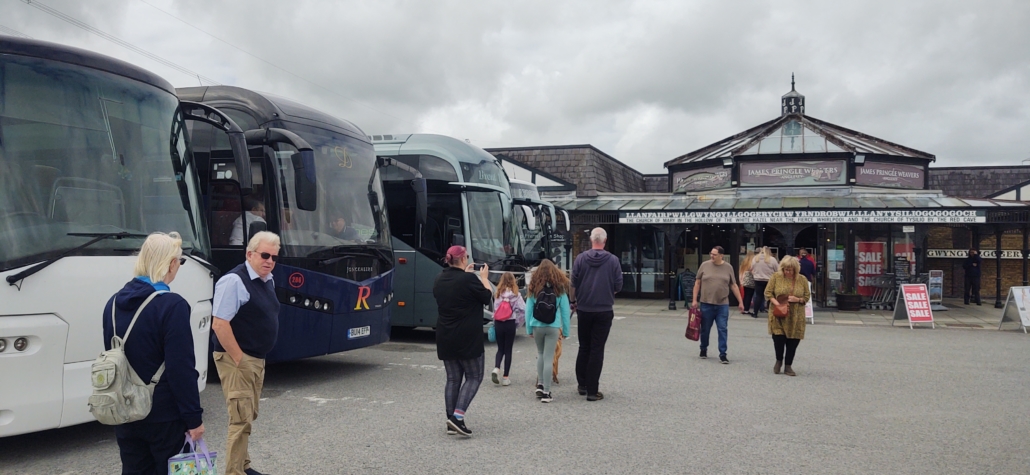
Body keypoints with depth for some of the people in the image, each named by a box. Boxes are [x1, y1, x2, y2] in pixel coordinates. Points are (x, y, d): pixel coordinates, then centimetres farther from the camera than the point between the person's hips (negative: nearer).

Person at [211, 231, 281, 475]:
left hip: (257, 359, 9)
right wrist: (239, 359, -20)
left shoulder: (267, 280, 10)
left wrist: (256, 359, 16)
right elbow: (219, 324, -22)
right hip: (237, 359, -9)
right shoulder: (234, 281, -18)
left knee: (249, 416, 18)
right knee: (241, 418, -8)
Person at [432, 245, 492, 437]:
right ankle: (458, 415, -11)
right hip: (468, 338, -7)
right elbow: (487, 297, -6)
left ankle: (451, 421, 10)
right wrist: (484, 277, 7)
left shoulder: (440, 280, 7)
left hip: (445, 339, 7)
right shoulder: (469, 279, -15)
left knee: (453, 379, 12)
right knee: (474, 377, 4)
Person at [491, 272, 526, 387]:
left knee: (500, 348, 16)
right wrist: (518, 322, 1)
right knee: (508, 350, 8)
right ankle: (505, 377, 9)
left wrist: (494, 322, 3)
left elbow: (494, 309, -6)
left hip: (498, 323, 2)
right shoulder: (515, 295, -7)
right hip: (510, 324, -2)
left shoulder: (497, 294, -2)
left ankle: (496, 369, -8)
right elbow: (523, 310, -11)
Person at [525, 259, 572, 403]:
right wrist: (566, 330, 5)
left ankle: (540, 385, 18)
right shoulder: (560, 288, -1)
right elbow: (565, 310, -1)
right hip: (553, 327, -2)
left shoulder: (533, 288, 2)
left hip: (537, 326, 2)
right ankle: (546, 392, 2)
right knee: (548, 358, 1)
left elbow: (528, 309, 2)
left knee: (540, 354, 22)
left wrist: (529, 329, 8)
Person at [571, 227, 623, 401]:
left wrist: (573, 301, 12)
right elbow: (618, 286, -2)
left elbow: (573, 283, -2)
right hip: (604, 311, -1)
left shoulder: (581, 258, -4)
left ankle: (582, 385, 21)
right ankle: (592, 390, 1)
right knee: (597, 350, 2)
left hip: (584, 310, 2)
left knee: (584, 348, 16)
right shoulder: (613, 260, -6)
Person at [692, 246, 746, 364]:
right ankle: (703, 349, 29)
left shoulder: (728, 267, 2)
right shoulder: (705, 265, 0)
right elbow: (697, 283, 5)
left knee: (723, 330, -3)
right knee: (705, 329, 10)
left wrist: (740, 302, 7)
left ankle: (722, 354, 2)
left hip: (722, 305, 0)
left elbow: (734, 286, 8)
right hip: (706, 304, 0)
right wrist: (694, 300, 1)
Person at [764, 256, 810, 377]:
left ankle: (788, 366, 16)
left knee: (793, 341, 2)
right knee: (778, 337, -10)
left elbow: (807, 296, 8)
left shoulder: (802, 280, 4)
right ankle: (779, 360, 19)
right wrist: (776, 302, -15)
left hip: (795, 318, 2)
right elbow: (768, 293, 1)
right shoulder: (776, 277, -1)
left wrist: (798, 300, -12)